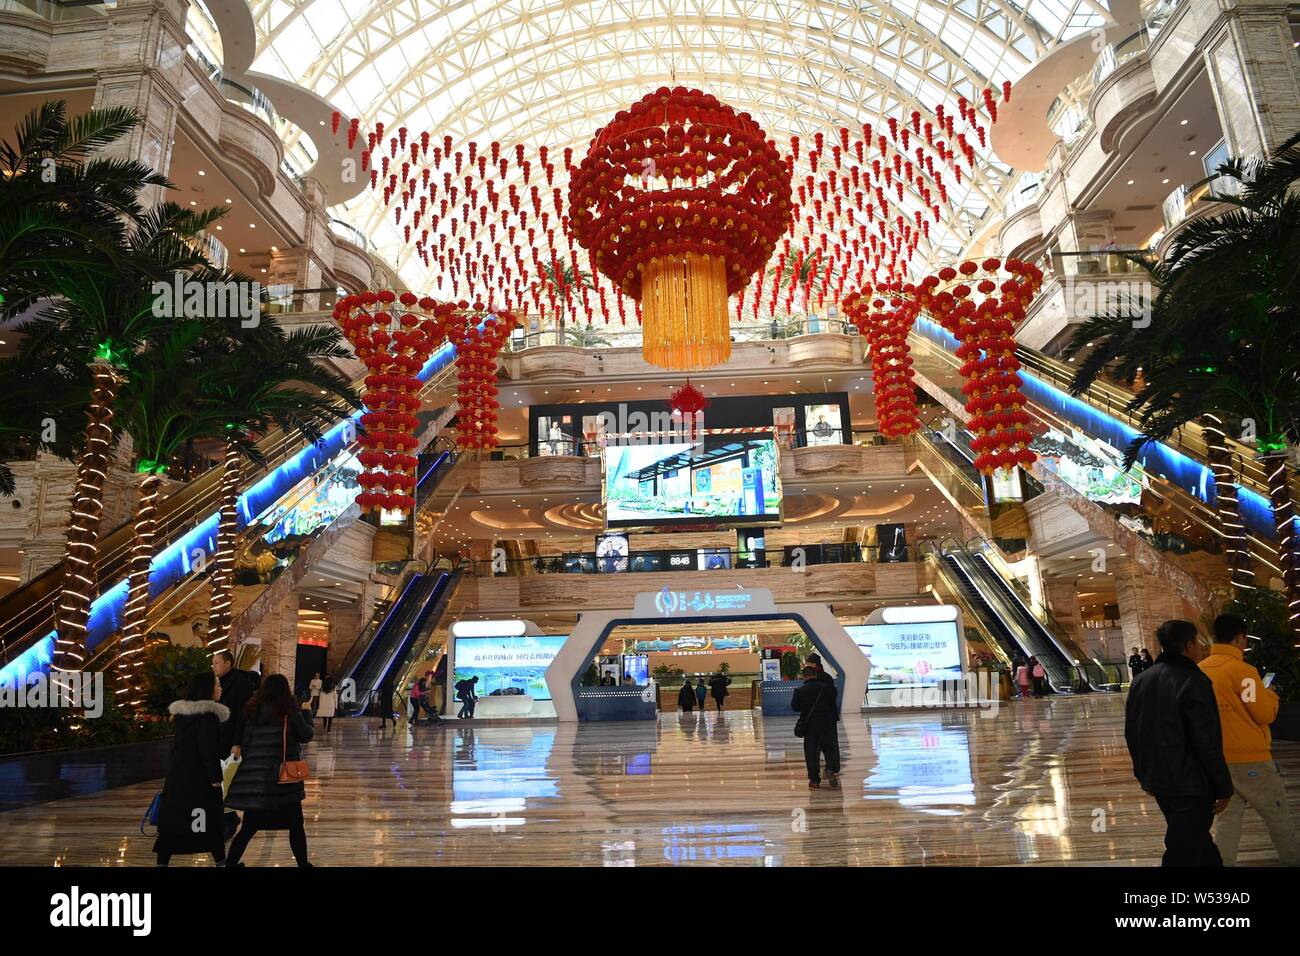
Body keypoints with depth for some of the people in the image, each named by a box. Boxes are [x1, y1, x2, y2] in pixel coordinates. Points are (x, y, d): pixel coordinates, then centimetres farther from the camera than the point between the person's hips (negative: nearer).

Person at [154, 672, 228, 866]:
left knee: (173, 820, 8)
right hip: (200, 776, -7)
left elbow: (176, 743, 15)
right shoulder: (208, 715, -17)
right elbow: (208, 751, -19)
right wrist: (215, 778, -14)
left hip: (178, 773, 7)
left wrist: (176, 766, 22)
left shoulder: (181, 711, 8)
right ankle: (220, 860, 13)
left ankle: (162, 861, 7)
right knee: (211, 820, 4)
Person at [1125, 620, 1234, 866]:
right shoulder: (1193, 681, -17)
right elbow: (1208, 742, -19)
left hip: (1157, 779, 8)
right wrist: (1223, 788, -9)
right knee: (1182, 853, -1)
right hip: (1191, 783, -7)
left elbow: (1131, 733, 13)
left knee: (1195, 838, 24)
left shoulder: (1141, 680, 7)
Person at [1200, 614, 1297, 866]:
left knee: (1228, 815, 11)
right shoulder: (1242, 670, -17)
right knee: (1276, 813, 15)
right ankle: (1291, 860, 31)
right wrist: (1271, 696, 7)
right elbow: (1266, 714, -12)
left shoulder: (1200, 670, 3)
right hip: (1249, 757, -5)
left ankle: (1223, 863, 7)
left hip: (1217, 757, 5)